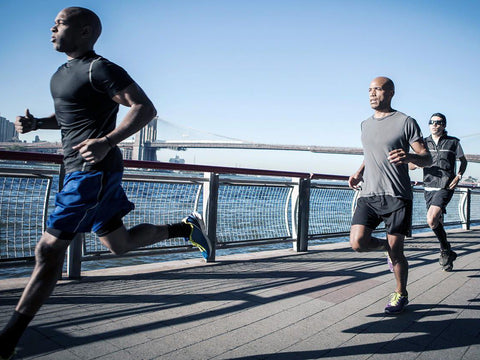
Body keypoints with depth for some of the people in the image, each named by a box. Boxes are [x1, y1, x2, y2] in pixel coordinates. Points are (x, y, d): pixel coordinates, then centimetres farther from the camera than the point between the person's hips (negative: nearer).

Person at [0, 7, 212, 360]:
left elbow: (146, 108, -18)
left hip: (94, 171, -10)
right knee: (120, 244, 18)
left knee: (49, 250, -8)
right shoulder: (62, 74, 18)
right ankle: (187, 227, 30)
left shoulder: (100, 69, -11)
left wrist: (107, 141, -30)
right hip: (80, 172, 10)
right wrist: (36, 123, 10)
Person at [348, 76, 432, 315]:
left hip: (397, 196, -4)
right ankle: (389, 248, 23)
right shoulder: (366, 124, 17)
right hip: (369, 194, 5)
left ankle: (401, 294, 25)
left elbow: (427, 159, -3)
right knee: (358, 242, -10)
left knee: (395, 252, -1)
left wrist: (409, 156, -25)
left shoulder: (405, 122, 0)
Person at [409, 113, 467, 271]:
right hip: (429, 188, 4)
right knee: (438, 222, 11)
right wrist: (419, 163, -16)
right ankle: (448, 254, 30)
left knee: (431, 219, -22)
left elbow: (463, 161, 16)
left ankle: (445, 250, 0)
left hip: (445, 188, -4)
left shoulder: (453, 142, 3)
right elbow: (410, 166, 7)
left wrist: (458, 176, -1)